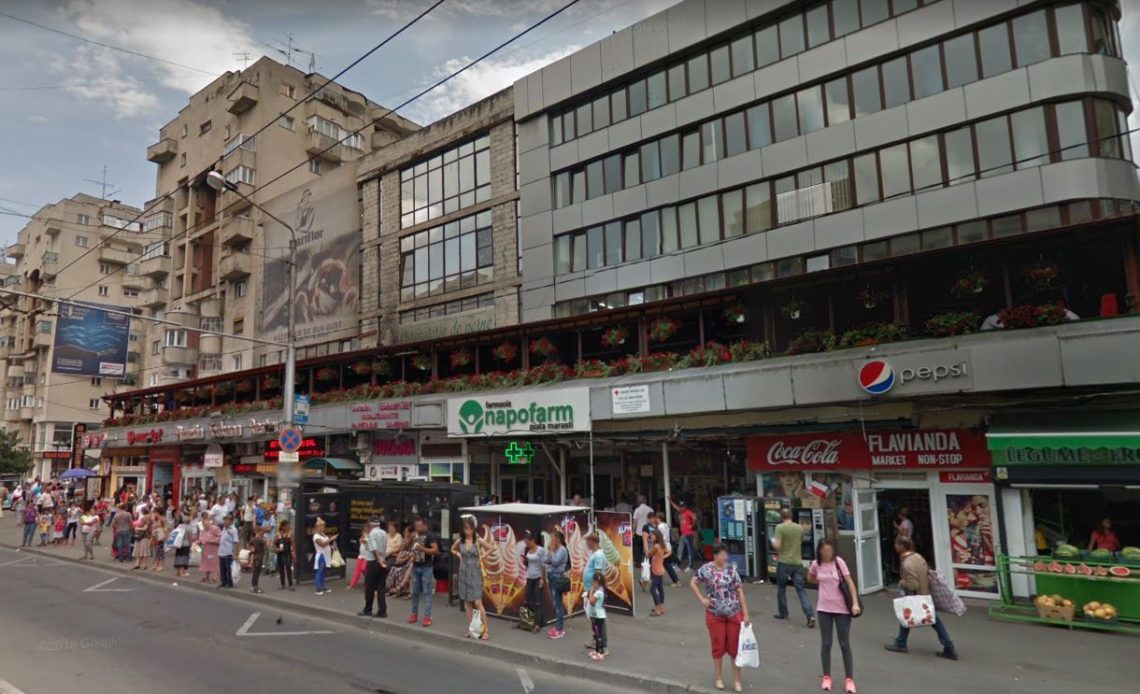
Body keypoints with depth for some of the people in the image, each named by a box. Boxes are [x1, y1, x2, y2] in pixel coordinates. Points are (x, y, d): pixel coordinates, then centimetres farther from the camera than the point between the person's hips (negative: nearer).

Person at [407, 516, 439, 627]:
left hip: (426, 568, -6)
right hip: (415, 567, 6)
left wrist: (423, 549, -28)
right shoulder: (415, 535, 11)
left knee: (427, 592, -4)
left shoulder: (430, 535, -10)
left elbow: (436, 550, -18)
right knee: (415, 592, 12)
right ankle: (414, 614, 22)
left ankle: (427, 616, -3)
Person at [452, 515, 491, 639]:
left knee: (478, 603, -8)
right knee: (467, 602, 10)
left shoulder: (479, 540, -11)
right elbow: (453, 550, 19)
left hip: (475, 573, -4)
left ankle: (485, 630, -4)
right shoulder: (459, 541, -1)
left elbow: (491, 549, -2)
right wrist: (459, 555, 3)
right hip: (464, 573, 4)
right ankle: (470, 628, 19)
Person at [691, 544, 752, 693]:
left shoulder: (732, 569, -5)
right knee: (718, 646, 11)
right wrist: (702, 599, -8)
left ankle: (737, 680, 19)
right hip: (714, 615, -1)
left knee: (735, 647, 7)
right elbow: (693, 583, 2)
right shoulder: (706, 569, -9)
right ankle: (718, 678, 27)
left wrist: (745, 614, -7)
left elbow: (740, 592, -5)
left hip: (734, 614, 1)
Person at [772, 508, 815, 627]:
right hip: (798, 563, 4)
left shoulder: (780, 527, -12)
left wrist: (773, 542, 5)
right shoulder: (800, 528, 5)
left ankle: (783, 613, 25)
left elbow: (777, 546, -16)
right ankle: (810, 615, -11)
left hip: (784, 563, -4)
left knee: (781, 588, 15)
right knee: (800, 591, 3)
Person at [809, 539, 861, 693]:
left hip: (841, 607, -2)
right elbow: (810, 579, 15)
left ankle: (849, 679, 16)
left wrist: (855, 603, -21)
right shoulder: (816, 564, -4)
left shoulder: (839, 562, -13)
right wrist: (824, 583, 3)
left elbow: (850, 583, -13)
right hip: (824, 607, 2)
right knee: (826, 643, 8)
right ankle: (826, 677, 21)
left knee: (845, 644, 5)